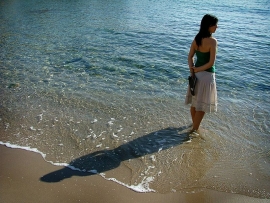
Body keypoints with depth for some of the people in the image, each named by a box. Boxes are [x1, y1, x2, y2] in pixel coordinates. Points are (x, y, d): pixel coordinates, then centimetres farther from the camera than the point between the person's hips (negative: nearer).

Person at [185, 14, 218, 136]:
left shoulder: (196, 38, 1)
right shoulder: (212, 41, -19)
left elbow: (190, 57, 1)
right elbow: (211, 63, -22)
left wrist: (192, 70, -6)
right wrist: (198, 70, -12)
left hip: (196, 74, 7)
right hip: (207, 75, -7)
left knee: (195, 101, 21)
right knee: (202, 104, 6)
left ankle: (194, 123, 39)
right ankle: (194, 129, 14)